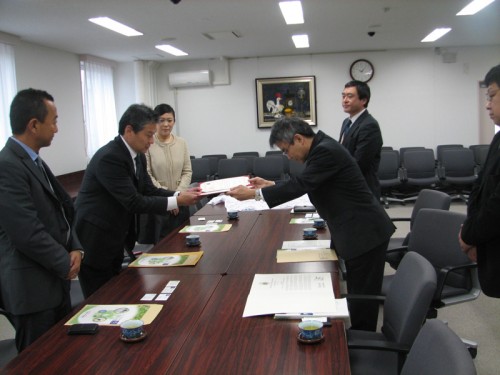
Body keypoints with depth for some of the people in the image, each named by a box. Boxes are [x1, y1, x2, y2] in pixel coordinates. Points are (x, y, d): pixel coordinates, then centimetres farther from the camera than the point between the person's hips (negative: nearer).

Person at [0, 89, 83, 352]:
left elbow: (58, 211, 13)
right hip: (32, 288, -9)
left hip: (55, 280, 9)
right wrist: (65, 264, -12)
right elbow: (28, 232, -25)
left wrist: (75, 248, -3)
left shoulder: (34, 161, 9)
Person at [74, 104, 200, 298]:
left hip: (115, 240, 9)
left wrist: (179, 195, -9)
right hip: (95, 243, -9)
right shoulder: (109, 157, -24)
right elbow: (133, 202, -26)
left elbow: (149, 190, 7)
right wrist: (176, 201, -22)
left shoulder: (138, 156, 4)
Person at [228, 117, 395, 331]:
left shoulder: (325, 151, -21)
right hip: (355, 231, 10)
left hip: (365, 233, -10)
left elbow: (300, 185, -24)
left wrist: (253, 193, -19)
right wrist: (270, 185, 14)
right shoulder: (321, 147, 10)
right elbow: (304, 183, 20)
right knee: (358, 295, 18)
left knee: (362, 297, 1)